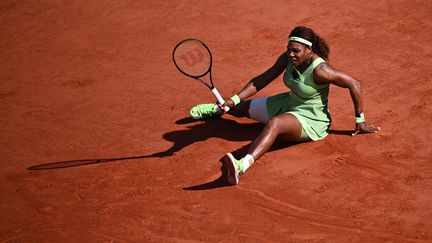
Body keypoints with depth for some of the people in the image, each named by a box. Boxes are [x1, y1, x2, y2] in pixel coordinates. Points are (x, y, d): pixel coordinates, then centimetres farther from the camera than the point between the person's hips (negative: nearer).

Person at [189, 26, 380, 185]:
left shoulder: (319, 70, -29)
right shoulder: (287, 58, -9)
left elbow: (354, 84, -25)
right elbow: (262, 80, -4)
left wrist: (360, 121, -16)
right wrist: (234, 100, -14)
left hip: (311, 120, -8)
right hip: (289, 104, 8)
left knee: (273, 124, -40)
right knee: (242, 108, 18)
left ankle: (243, 165, -63)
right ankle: (217, 109, 55)